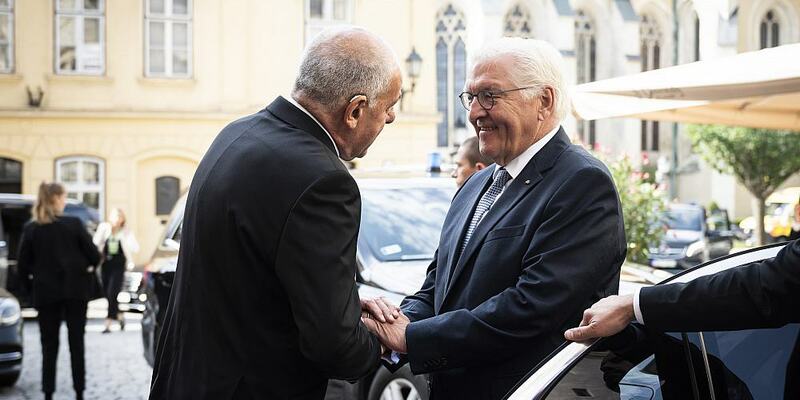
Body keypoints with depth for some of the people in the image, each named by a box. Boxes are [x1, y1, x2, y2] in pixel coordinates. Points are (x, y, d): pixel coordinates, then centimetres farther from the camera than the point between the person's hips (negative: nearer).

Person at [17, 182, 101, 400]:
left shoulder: (31, 229, -4)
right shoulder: (74, 224, -9)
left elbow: (23, 267, -3)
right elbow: (94, 256, -9)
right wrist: (86, 267, 11)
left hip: (45, 294, 1)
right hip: (75, 291, -1)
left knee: (49, 345, 9)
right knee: (76, 343, 9)